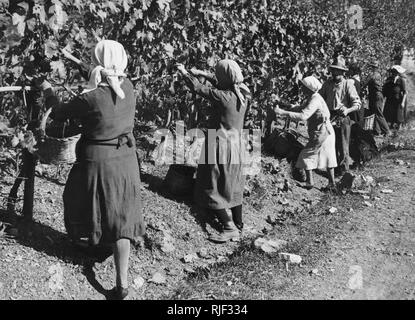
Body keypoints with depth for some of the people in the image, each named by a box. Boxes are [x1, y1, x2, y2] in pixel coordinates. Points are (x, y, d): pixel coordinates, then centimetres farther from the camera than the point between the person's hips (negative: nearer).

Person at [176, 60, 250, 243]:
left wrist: (184, 72, 7)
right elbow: (223, 85, 17)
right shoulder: (242, 94, -1)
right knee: (233, 188, 19)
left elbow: (197, 88, -10)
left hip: (220, 147, -8)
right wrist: (201, 73, 22)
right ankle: (238, 226, 28)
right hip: (236, 145, 8)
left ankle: (230, 228, 2)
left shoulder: (223, 97, -22)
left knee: (212, 189, 3)